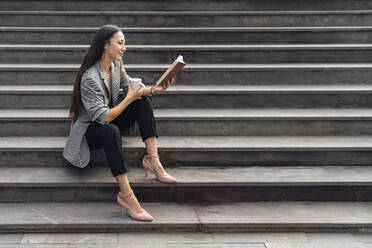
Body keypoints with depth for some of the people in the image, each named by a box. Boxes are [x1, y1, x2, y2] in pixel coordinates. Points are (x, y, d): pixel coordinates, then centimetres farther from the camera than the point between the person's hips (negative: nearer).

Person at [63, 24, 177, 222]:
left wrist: (154, 89, -11)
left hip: (109, 122, 8)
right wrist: (130, 98, -22)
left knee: (143, 101, -10)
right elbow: (103, 118, -30)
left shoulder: (116, 64, -2)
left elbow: (130, 87, 8)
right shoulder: (90, 78, -28)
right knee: (111, 131, -41)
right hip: (89, 130, -8)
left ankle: (152, 159, -18)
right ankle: (125, 195, -40)